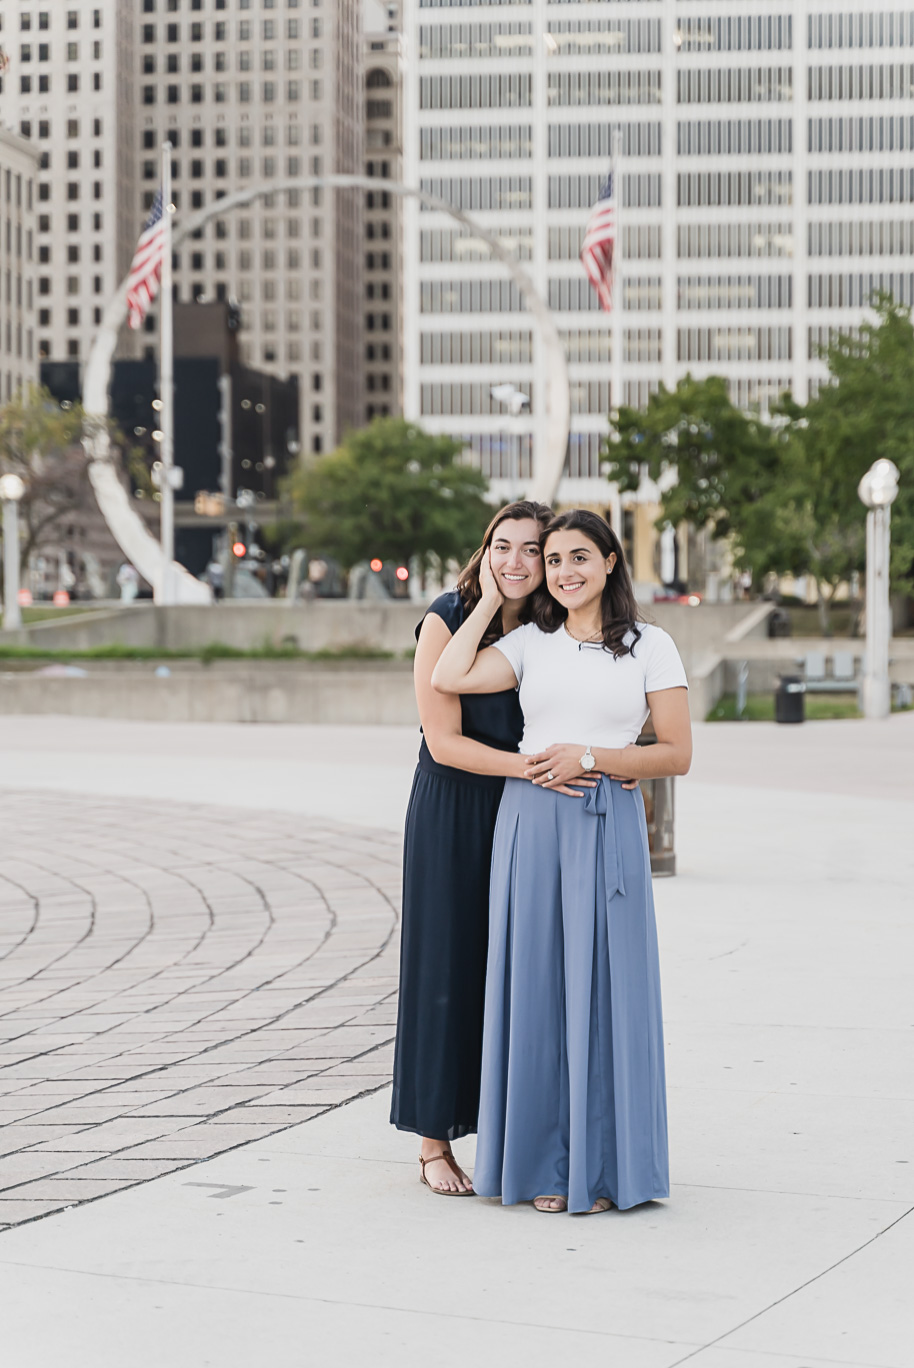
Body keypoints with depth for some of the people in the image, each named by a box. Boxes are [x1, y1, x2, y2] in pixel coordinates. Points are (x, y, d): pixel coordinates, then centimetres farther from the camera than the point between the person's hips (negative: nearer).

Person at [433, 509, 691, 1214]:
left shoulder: (650, 646, 3)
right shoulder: (528, 643, 9)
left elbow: (677, 754, 0)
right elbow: (448, 678, -7)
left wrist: (590, 758, -10)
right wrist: (491, 599, 3)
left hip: (607, 830, -2)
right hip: (530, 826, 2)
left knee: (602, 989, 0)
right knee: (536, 988, 4)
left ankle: (604, 1165, 10)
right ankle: (546, 1163, 14)